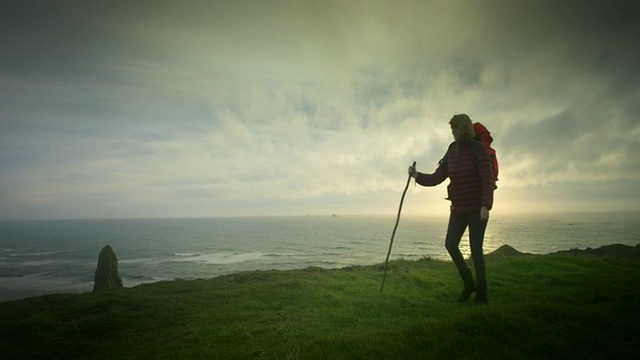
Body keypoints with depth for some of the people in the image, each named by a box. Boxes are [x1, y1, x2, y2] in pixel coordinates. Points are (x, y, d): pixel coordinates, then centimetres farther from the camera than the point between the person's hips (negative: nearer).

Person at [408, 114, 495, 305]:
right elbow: (437, 178, 8)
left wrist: (485, 206, -23)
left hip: (477, 209, -6)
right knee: (450, 244, -2)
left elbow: (488, 178, -16)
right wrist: (417, 176, -7)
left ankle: (481, 294, 11)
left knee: (475, 249, -3)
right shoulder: (451, 152, 8)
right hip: (458, 208, 6)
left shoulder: (479, 150, -9)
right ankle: (468, 283, 19)